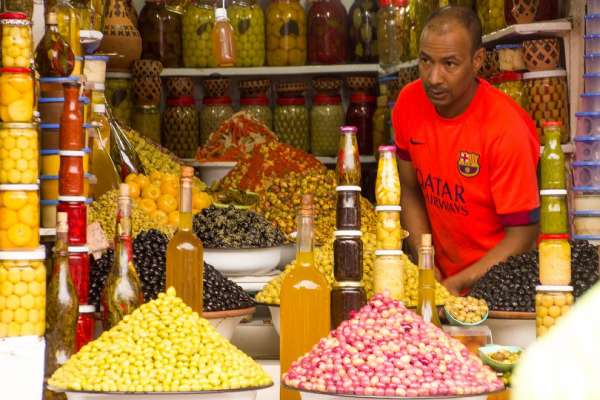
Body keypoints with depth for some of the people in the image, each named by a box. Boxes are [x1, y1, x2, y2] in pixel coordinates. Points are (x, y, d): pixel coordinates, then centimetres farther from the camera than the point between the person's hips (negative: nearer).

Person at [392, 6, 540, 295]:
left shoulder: (506, 128, -20)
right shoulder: (409, 103, -5)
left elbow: (522, 235, -15)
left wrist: (456, 284, -21)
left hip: (497, 282, -4)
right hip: (441, 277, 4)